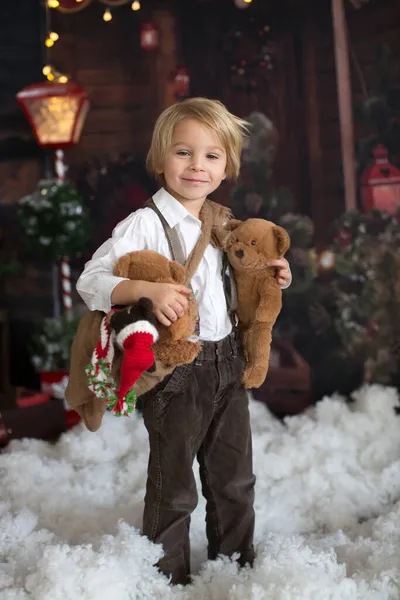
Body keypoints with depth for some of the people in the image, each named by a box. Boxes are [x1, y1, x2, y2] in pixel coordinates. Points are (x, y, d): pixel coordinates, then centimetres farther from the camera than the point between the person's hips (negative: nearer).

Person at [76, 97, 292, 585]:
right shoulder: (145, 223, -13)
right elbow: (90, 280, -20)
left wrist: (268, 277, 3)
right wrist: (149, 289, -33)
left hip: (228, 363, 6)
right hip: (176, 370, -6)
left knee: (235, 479, 18)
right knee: (173, 488, 5)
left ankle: (237, 564, 37)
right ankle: (169, 578, 24)